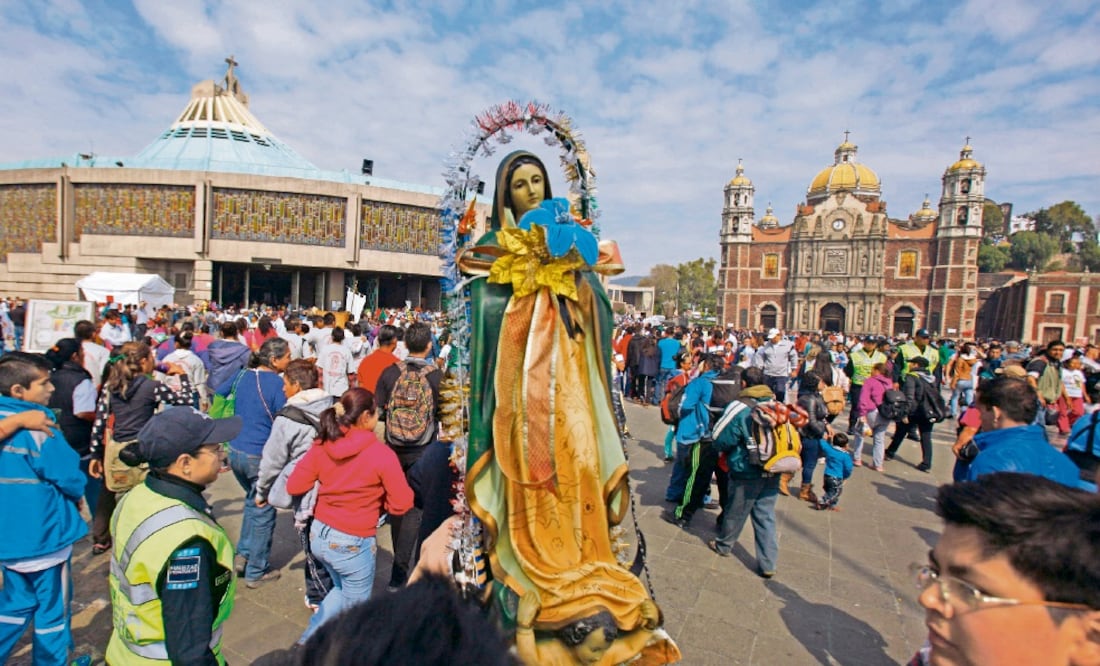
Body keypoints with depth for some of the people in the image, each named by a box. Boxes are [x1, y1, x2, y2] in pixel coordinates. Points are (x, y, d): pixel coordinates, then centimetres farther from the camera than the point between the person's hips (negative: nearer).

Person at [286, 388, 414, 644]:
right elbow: (402, 503, -15)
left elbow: (294, 486, 2)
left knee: (343, 590, 31)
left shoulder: (322, 445, -6)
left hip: (318, 534, 6)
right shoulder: (381, 453, -20)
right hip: (352, 543, -6)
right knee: (354, 603, 21)